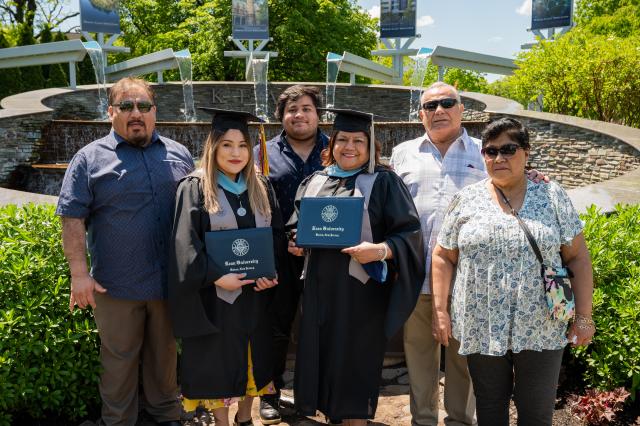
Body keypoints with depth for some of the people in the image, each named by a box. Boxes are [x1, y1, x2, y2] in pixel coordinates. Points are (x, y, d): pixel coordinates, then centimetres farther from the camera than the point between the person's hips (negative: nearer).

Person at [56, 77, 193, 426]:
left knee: (165, 354, 18)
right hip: (117, 286, -2)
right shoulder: (90, 158, -2)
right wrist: (79, 273, -11)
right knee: (119, 360, 12)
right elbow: (72, 218, -5)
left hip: (170, 280, 3)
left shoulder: (179, 155, 7)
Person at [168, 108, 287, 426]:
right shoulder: (194, 188, -8)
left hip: (255, 292, 5)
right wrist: (216, 277, -22)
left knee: (252, 358, 16)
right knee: (218, 362, 7)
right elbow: (185, 245, -13)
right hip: (215, 293, -4)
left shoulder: (261, 188, 6)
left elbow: (278, 235, 7)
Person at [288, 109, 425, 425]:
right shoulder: (314, 182, 11)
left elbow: (409, 234, -9)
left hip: (362, 290, -4)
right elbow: (297, 227, 20)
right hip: (321, 289, 5)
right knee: (324, 357, 10)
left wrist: (380, 250, -25)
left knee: (356, 364, 3)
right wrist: (296, 244, -1)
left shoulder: (384, 182, -4)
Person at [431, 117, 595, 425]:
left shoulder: (553, 197, 1)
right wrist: (440, 311, -1)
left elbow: (578, 257, 2)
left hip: (541, 329, 0)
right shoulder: (466, 200, 2)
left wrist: (584, 316, -2)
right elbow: (443, 258, 5)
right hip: (481, 328, 1)